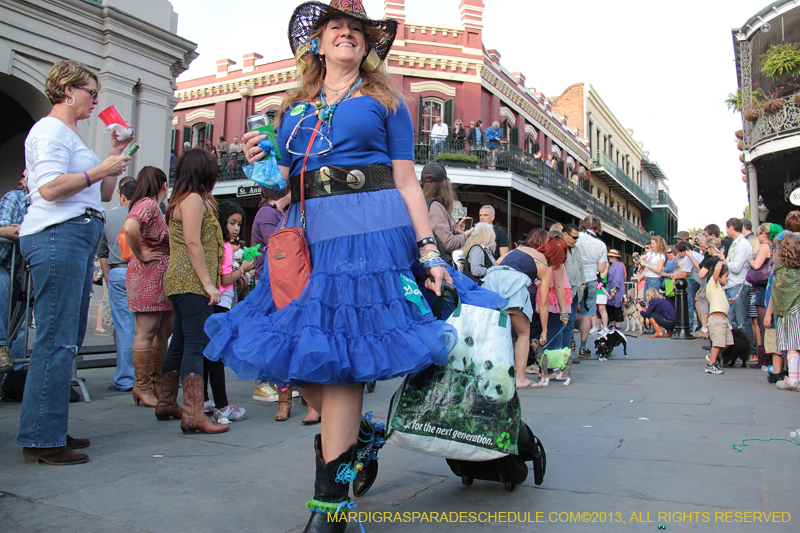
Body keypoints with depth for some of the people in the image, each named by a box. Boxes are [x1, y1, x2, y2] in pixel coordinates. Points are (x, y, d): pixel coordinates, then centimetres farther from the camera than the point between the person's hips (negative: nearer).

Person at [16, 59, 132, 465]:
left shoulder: (71, 136, 27)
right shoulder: (51, 130, -3)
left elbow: (103, 195, 26)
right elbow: (50, 188, -17)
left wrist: (115, 155, 18)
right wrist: (102, 169, -11)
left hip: (78, 236, 10)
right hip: (57, 235, -10)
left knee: (67, 339, 9)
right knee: (56, 339, -11)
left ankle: (50, 431, 16)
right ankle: (41, 440, -7)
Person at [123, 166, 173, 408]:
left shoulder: (153, 206, 20)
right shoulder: (147, 204, -11)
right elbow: (130, 229, -29)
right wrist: (140, 255, -18)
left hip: (161, 277, 10)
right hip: (148, 276, -10)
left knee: (163, 331, 12)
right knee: (147, 332, -5)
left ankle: (155, 382, 21)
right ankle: (142, 387, 2)